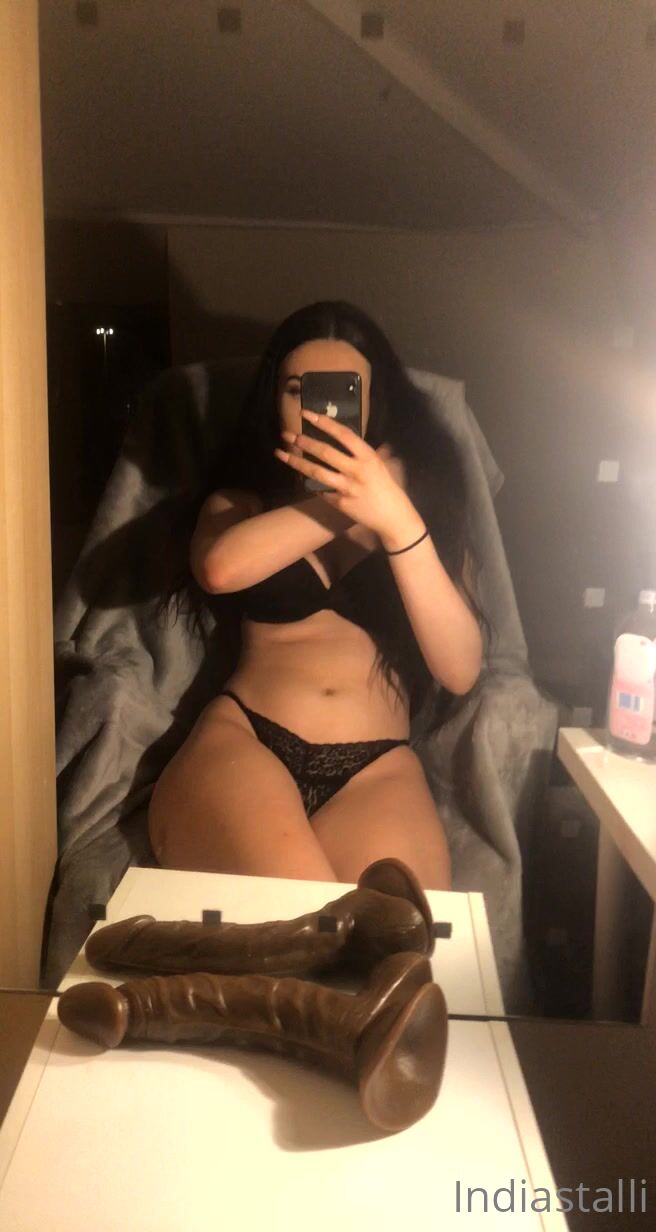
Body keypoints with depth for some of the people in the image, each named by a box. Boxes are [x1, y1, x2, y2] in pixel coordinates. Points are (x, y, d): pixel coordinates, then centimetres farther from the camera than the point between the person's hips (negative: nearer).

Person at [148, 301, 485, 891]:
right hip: (241, 740, 1)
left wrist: (396, 520, -15)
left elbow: (460, 671, -4)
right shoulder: (245, 498, 16)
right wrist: (349, 497, -11)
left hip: (376, 768, 0)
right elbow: (217, 568, -12)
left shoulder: (422, 498, 12)